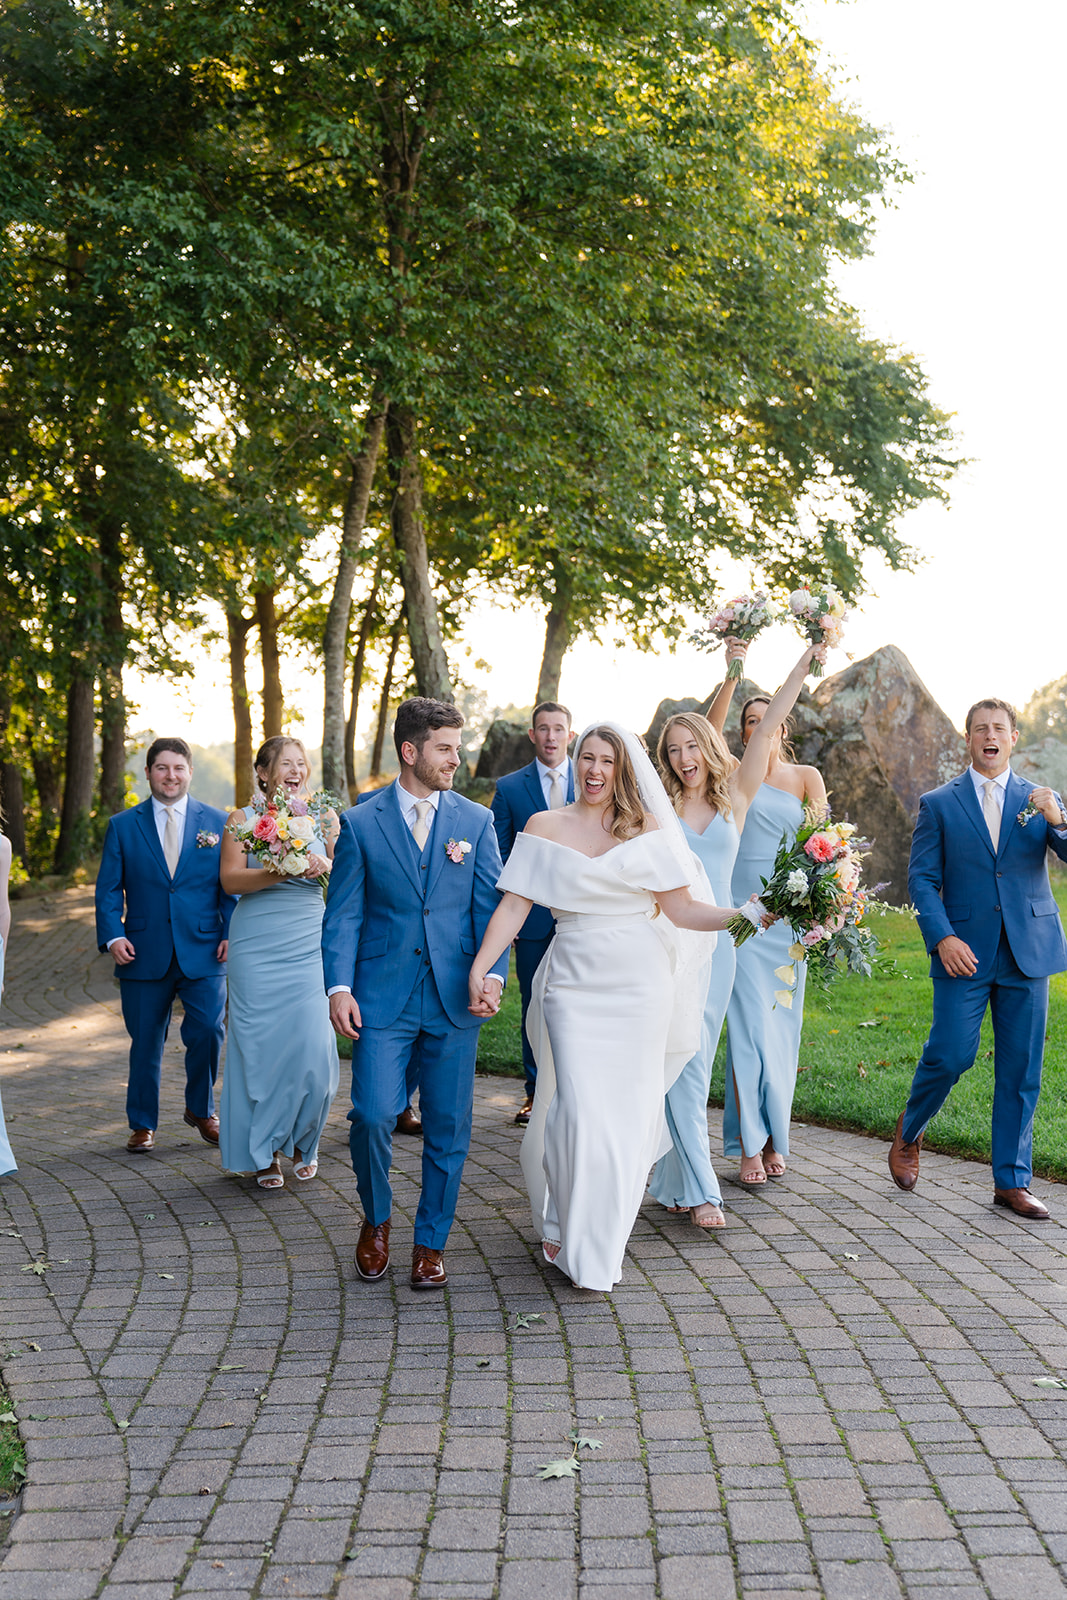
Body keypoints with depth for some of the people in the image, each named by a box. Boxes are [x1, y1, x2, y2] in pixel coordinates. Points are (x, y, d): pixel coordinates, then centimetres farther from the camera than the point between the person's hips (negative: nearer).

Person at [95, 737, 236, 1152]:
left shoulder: (217, 822, 7)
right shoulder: (122, 826, 7)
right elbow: (108, 889, 6)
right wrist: (112, 935, -9)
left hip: (203, 951, 0)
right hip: (144, 954, 1)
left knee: (208, 1031, -9)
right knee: (145, 1042, 7)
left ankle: (200, 1110, 16)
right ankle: (143, 1124, 23)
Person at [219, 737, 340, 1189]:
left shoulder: (323, 817, 9)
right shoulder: (242, 819, 4)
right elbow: (230, 879, -7)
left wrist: (324, 865, -14)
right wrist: (282, 872, -21)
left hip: (309, 945, 1)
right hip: (257, 948, -1)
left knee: (313, 1047, -5)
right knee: (260, 1048, 1)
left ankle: (302, 1142, 19)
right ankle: (264, 1152, 17)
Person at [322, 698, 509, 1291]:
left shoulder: (476, 820, 6)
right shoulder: (360, 824, 3)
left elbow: (491, 907, 3)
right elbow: (344, 914, 1)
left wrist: (493, 974, -12)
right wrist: (339, 986, -11)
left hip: (455, 998, 2)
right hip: (383, 997, -1)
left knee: (448, 1127, 6)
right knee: (373, 1114, -9)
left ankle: (432, 1242, 23)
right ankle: (377, 1219, 20)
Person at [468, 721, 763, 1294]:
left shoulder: (647, 829, 5)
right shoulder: (545, 827, 5)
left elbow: (681, 908, 3)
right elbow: (514, 905, 0)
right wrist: (479, 966, -11)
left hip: (639, 984, 1)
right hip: (574, 982, -1)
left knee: (629, 1111, 3)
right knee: (578, 1107, -9)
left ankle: (604, 1237, 23)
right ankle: (565, 1225, 14)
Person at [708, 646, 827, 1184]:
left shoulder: (806, 776, 9)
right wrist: (731, 674, -26)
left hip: (789, 913, 2)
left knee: (782, 1024, 6)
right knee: (749, 1023, -6)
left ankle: (775, 1137, 18)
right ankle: (751, 1144, -2)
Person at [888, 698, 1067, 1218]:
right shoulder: (938, 804, 5)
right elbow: (922, 879, 0)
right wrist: (942, 937, -13)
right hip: (964, 954, -2)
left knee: (1021, 1071, 4)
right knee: (950, 1054, -7)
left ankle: (1012, 1180, 16)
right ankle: (909, 1130, 23)